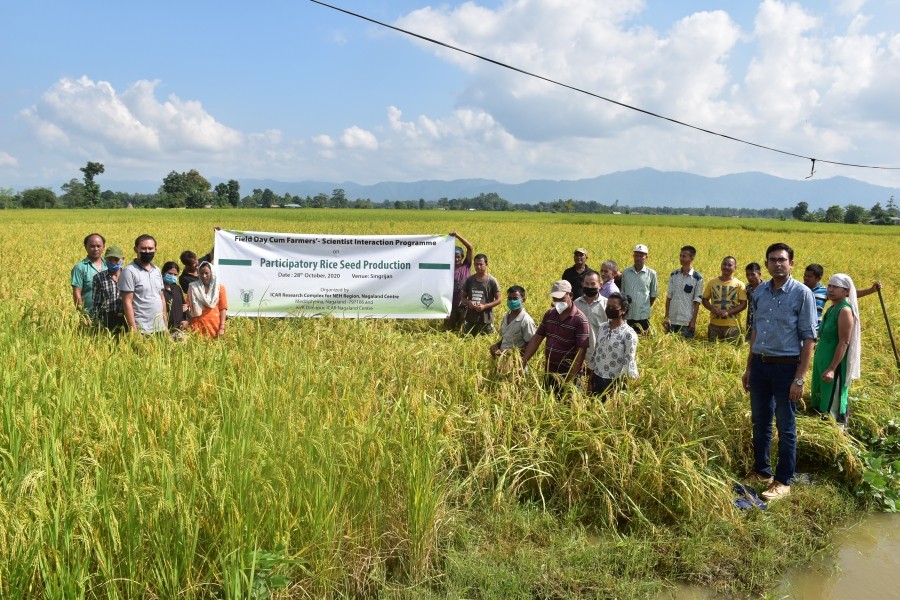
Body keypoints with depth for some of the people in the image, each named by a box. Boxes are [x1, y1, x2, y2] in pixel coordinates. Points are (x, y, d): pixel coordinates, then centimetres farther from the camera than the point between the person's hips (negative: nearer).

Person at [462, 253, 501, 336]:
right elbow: (463, 296, 14)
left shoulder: (491, 281, -5)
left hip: (486, 320, -4)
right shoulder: (469, 280, 6)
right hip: (470, 318, 4)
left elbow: (498, 300, -3)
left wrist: (485, 306, -16)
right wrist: (468, 302, -9)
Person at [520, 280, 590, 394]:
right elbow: (536, 338, 5)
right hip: (549, 372, 6)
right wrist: (523, 362, -3)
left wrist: (570, 379, -23)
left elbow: (581, 351, -19)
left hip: (568, 374, -5)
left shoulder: (580, 320, -16)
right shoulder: (549, 314, 2)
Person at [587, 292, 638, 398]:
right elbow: (595, 353, 10)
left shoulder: (629, 334, -14)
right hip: (597, 379, 5)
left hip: (615, 382, -5)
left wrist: (621, 385, -15)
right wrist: (589, 380, 10)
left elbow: (629, 363, -13)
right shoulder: (602, 327, 4)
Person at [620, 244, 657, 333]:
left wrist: (646, 307, 8)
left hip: (643, 315, -2)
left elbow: (653, 294, 8)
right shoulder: (626, 273, 5)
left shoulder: (651, 274, -1)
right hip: (628, 314, 2)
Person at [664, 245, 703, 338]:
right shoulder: (674, 275, 5)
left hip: (687, 321, -3)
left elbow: (697, 301, -4)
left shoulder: (697, 278, -5)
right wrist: (666, 317, 2)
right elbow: (669, 297, 7)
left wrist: (693, 321, -8)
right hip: (672, 320, 3)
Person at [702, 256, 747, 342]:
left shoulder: (739, 284, 0)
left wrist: (728, 312, -17)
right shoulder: (712, 283, 6)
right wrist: (712, 309, -11)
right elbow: (705, 299, 10)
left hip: (732, 325, -2)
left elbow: (744, 304, -3)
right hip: (714, 324, 2)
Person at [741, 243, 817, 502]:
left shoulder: (802, 294, -11)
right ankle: (761, 471, 30)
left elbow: (809, 338, -11)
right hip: (760, 365, 6)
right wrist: (748, 368, 15)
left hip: (786, 367, -5)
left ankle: (783, 481, 16)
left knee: (786, 427, 5)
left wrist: (799, 379, -15)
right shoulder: (759, 291, 5)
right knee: (760, 422, 15)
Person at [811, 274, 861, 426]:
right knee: (821, 403, 19)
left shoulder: (845, 311, -17)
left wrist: (832, 369, -25)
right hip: (822, 361, 9)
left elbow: (844, 343, -22)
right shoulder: (832, 308, 9)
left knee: (832, 404, 0)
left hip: (835, 363, -9)